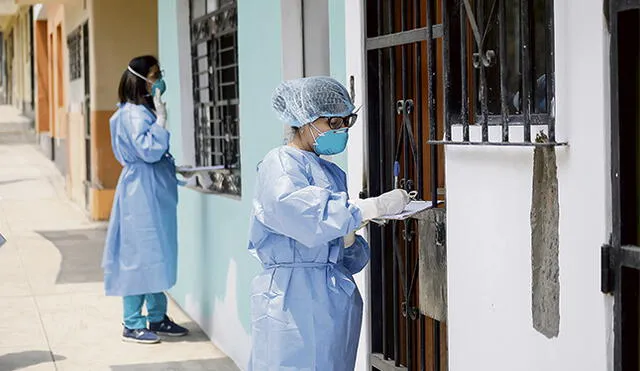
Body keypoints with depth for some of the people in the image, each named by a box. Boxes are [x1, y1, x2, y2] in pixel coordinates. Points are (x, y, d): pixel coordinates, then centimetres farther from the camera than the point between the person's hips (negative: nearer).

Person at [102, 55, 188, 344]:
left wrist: (174, 169, 19)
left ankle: (157, 318, 22)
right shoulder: (133, 114, -16)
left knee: (158, 255, 14)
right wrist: (161, 120, -20)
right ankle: (132, 325, 2)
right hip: (142, 193, -10)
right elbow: (149, 150, -24)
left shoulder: (144, 111, 15)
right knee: (141, 255, -5)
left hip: (156, 193, 10)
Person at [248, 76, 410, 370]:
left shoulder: (332, 173, 18)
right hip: (294, 299, -7)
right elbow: (299, 212, -27)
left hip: (336, 298, 7)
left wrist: (347, 239, -5)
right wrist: (374, 206, -25)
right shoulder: (281, 164, -5)